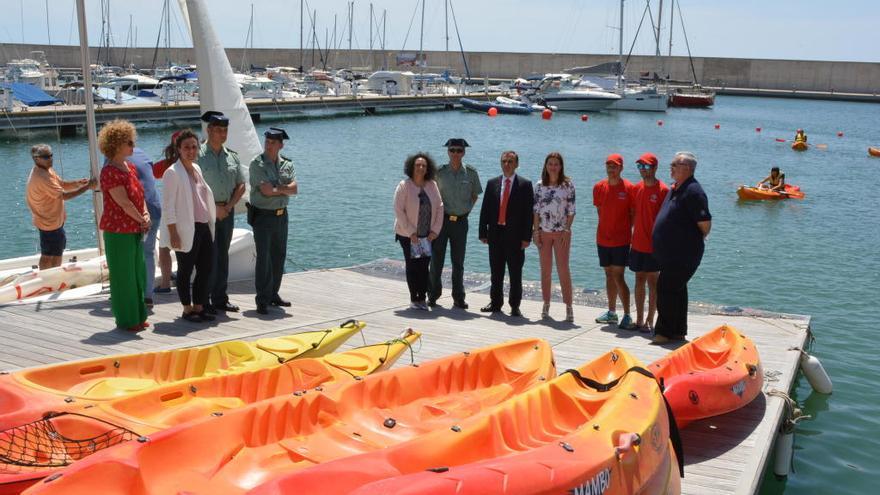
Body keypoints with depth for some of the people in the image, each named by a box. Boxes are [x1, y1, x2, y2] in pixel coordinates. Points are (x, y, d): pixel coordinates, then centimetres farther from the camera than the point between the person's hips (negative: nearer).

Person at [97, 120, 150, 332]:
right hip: (118, 231, -9)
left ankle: (138, 316, 25)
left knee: (138, 273, 14)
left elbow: (140, 195, 13)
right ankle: (126, 320, 11)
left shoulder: (130, 168, 12)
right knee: (123, 275, 1)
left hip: (135, 230, 9)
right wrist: (142, 220, -10)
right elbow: (123, 202, -20)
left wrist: (146, 215, -4)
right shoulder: (109, 172, -16)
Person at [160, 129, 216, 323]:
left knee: (206, 267, 9)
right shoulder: (172, 173, -10)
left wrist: (211, 222, 17)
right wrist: (173, 234, -18)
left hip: (203, 227, 8)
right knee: (185, 270, 3)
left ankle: (199, 307, 20)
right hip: (186, 230, -8)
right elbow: (168, 207, -14)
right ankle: (187, 309, 14)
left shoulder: (196, 169, 13)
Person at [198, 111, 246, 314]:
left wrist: (229, 206, -2)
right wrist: (213, 207, -13)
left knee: (223, 256, 10)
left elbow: (241, 185, 13)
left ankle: (220, 299, 18)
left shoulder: (232, 156, 11)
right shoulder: (199, 155, -8)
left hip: (227, 211, 6)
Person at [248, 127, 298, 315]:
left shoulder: (287, 164, 7)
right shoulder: (257, 163, -10)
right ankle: (262, 301, -5)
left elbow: (294, 188, -6)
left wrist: (275, 188, -17)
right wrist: (284, 189, -5)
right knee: (264, 258, -8)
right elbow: (266, 191, -19)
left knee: (279, 256, 12)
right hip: (262, 215, -6)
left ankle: (273, 294, 23)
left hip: (281, 215, 6)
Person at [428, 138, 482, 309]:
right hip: (442, 219, -1)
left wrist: (467, 209, 5)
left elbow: (475, 194, 14)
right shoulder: (439, 172, -4)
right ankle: (433, 295, 12)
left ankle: (458, 298, 15)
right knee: (436, 260, 0)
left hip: (461, 220, 1)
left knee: (458, 262, 8)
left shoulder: (471, 173, 0)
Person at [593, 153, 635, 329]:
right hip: (603, 238, 5)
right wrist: (608, 227, 8)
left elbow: (633, 213, -2)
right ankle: (611, 312, 23)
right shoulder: (599, 187, 5)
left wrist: (626, 229, -9)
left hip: (621, 240, -5)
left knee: (618, 277, -9)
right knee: (609, 275, 13)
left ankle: (627, 315, -3)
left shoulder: (628, 188, -8)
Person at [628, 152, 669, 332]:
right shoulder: (636, 188, 8)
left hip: (654, 245, -6)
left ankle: (650, 321, 8)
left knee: (653, 282, 2)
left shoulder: (663, 190, -10)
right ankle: (639, 319, 18)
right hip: (637, 243, 6)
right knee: (639, 280, 10)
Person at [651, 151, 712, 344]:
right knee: (676, 290, 15)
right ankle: (678, 332, 24)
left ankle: (665, 332, -1)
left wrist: (696, 240, -4)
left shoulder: (693, 191, -17)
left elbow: (705, 223, -19)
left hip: (682, 254, -10)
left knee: (667, 290, -8)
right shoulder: (675, 189, 14)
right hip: (670, 253, 10)